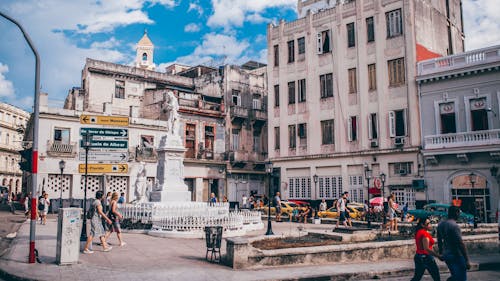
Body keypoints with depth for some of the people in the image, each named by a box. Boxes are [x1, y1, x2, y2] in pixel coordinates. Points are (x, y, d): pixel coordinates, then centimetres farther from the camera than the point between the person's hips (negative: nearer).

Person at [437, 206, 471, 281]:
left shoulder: (440, 224, 7)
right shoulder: (454, 225, -18)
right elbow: (460, 244, -21)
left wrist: (441, 253, 27)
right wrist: (467, 260, -18)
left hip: (446, 255, 8)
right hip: (456, 256, -8)